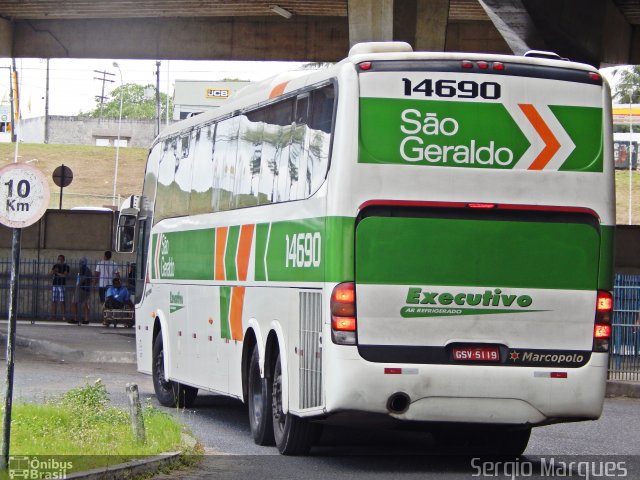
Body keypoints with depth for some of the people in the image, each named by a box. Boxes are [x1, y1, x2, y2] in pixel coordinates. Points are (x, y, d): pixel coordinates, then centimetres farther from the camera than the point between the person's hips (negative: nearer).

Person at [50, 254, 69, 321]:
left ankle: (63, 316, -9)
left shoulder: (66, 267, 1)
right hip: (55, 284, 5)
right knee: (54, 301, 4)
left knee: (62, 301, -9)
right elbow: (50, 274, 6)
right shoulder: (55, 266, 14)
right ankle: (53, 315, 8)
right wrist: (53, 271, -14)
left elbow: (64, 275, -10)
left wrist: (57, 273, -4)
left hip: (62, 285, -5)